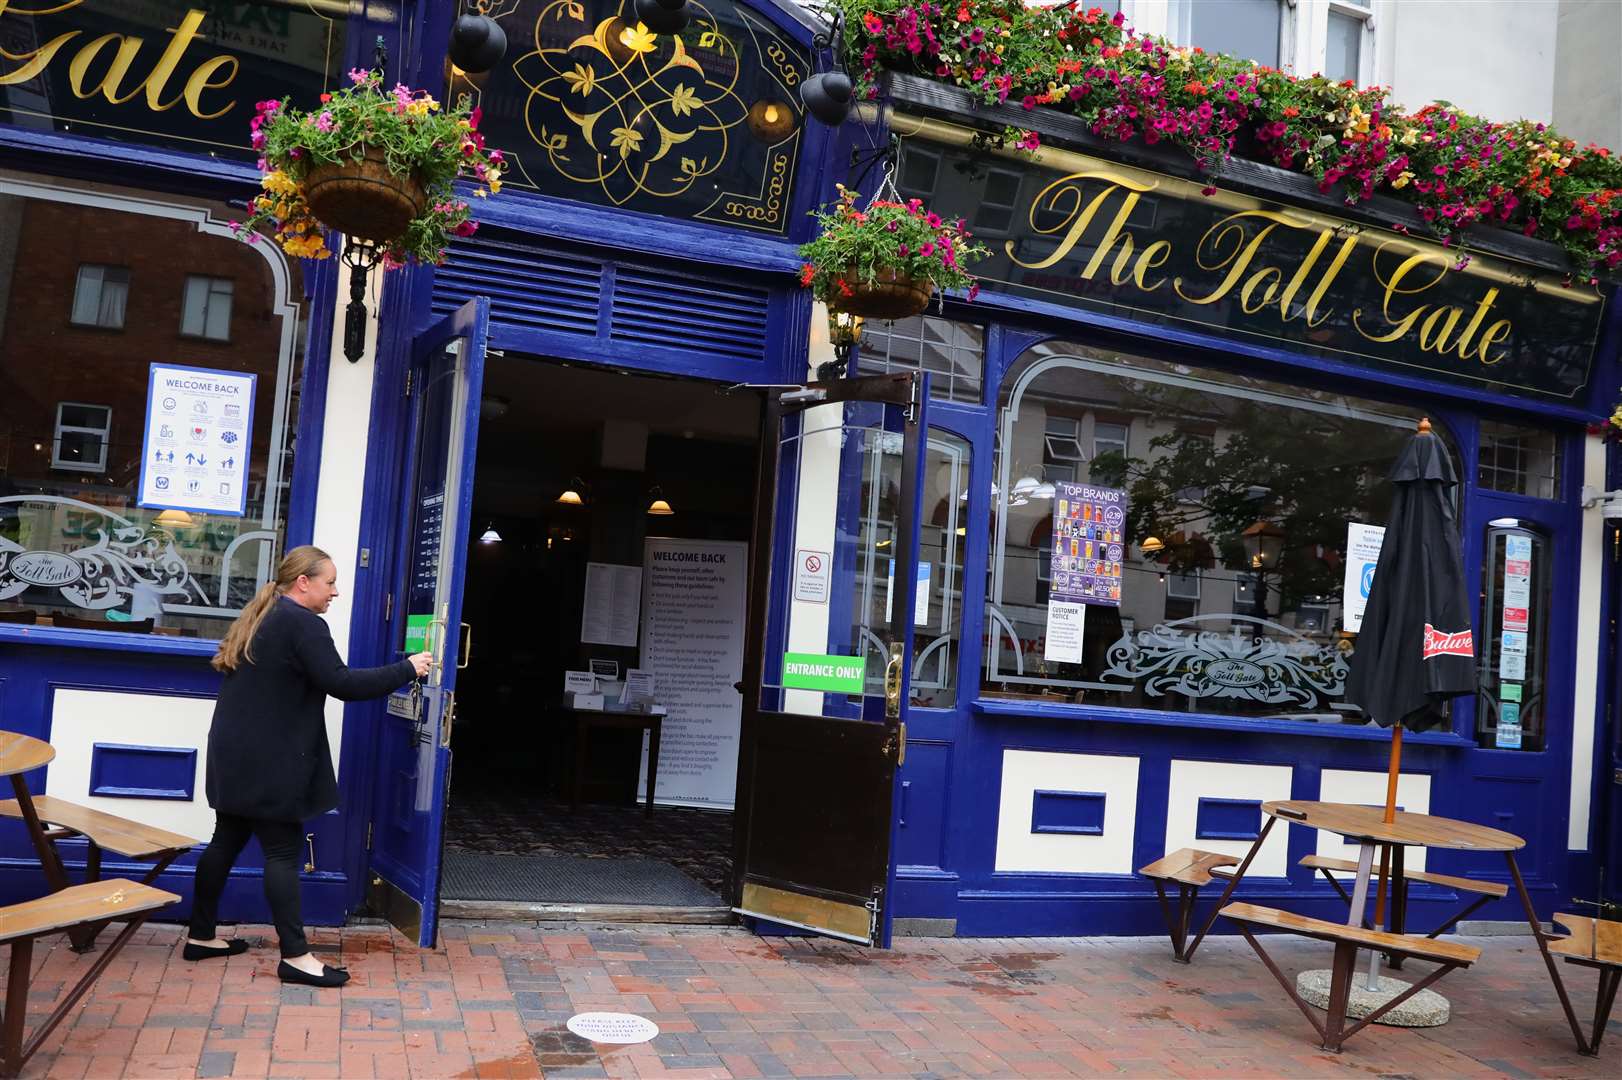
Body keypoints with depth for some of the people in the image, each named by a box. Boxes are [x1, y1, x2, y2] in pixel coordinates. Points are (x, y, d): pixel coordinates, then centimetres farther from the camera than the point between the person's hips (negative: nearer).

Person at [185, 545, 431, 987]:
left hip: (237, 756, 10)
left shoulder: (260, 616, 14)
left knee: (227, 842, 16)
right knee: (283, 852, -6)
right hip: (270, 763, -10)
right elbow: (342, 684, -22)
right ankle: (295, 955, -2)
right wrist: (406, 669, -16)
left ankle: (201, 936, 24)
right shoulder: (304, 624, -16)